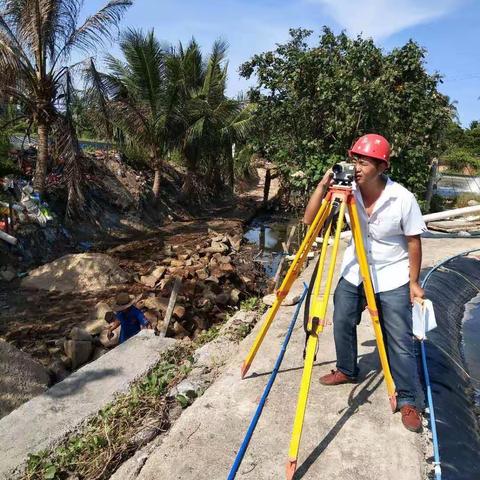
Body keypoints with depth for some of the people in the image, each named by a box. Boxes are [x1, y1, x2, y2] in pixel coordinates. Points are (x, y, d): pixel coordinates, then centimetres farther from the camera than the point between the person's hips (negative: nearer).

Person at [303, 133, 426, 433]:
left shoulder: (403, 198, -19)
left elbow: (413, 242, -9)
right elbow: (309, 220, -13)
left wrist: (414, 282, -7)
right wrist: (323, 186, -24)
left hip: (392, 279, -4)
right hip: (354, 273, 4)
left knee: (400, 341, -2)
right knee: (342, 322, 12)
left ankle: (408, 401, 15)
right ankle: (347, 371, 38)